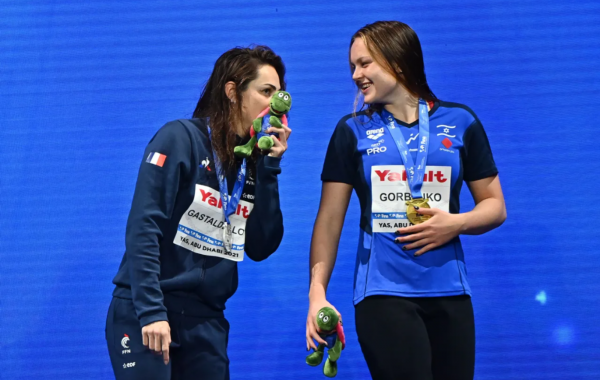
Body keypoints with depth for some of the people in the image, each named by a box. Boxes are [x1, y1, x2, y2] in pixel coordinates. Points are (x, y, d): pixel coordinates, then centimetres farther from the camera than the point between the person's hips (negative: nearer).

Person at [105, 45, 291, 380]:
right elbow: (143, 228, -14)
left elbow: (261, 248, 5)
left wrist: (270, 169, -1)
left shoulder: (253, 161, 10)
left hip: (206, 320, 6)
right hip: (144, 314, -6)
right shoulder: (181, 138, -8)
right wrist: (151, 311, -22)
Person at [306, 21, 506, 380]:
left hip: (449, 294, 2)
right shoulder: (353, 132, 4)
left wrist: (457, 223, -11)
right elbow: (330, 220, 4)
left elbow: (495, 206, 10)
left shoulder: (460, 122, 5)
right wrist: (317, 293, -6)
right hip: (383, 295, -2)